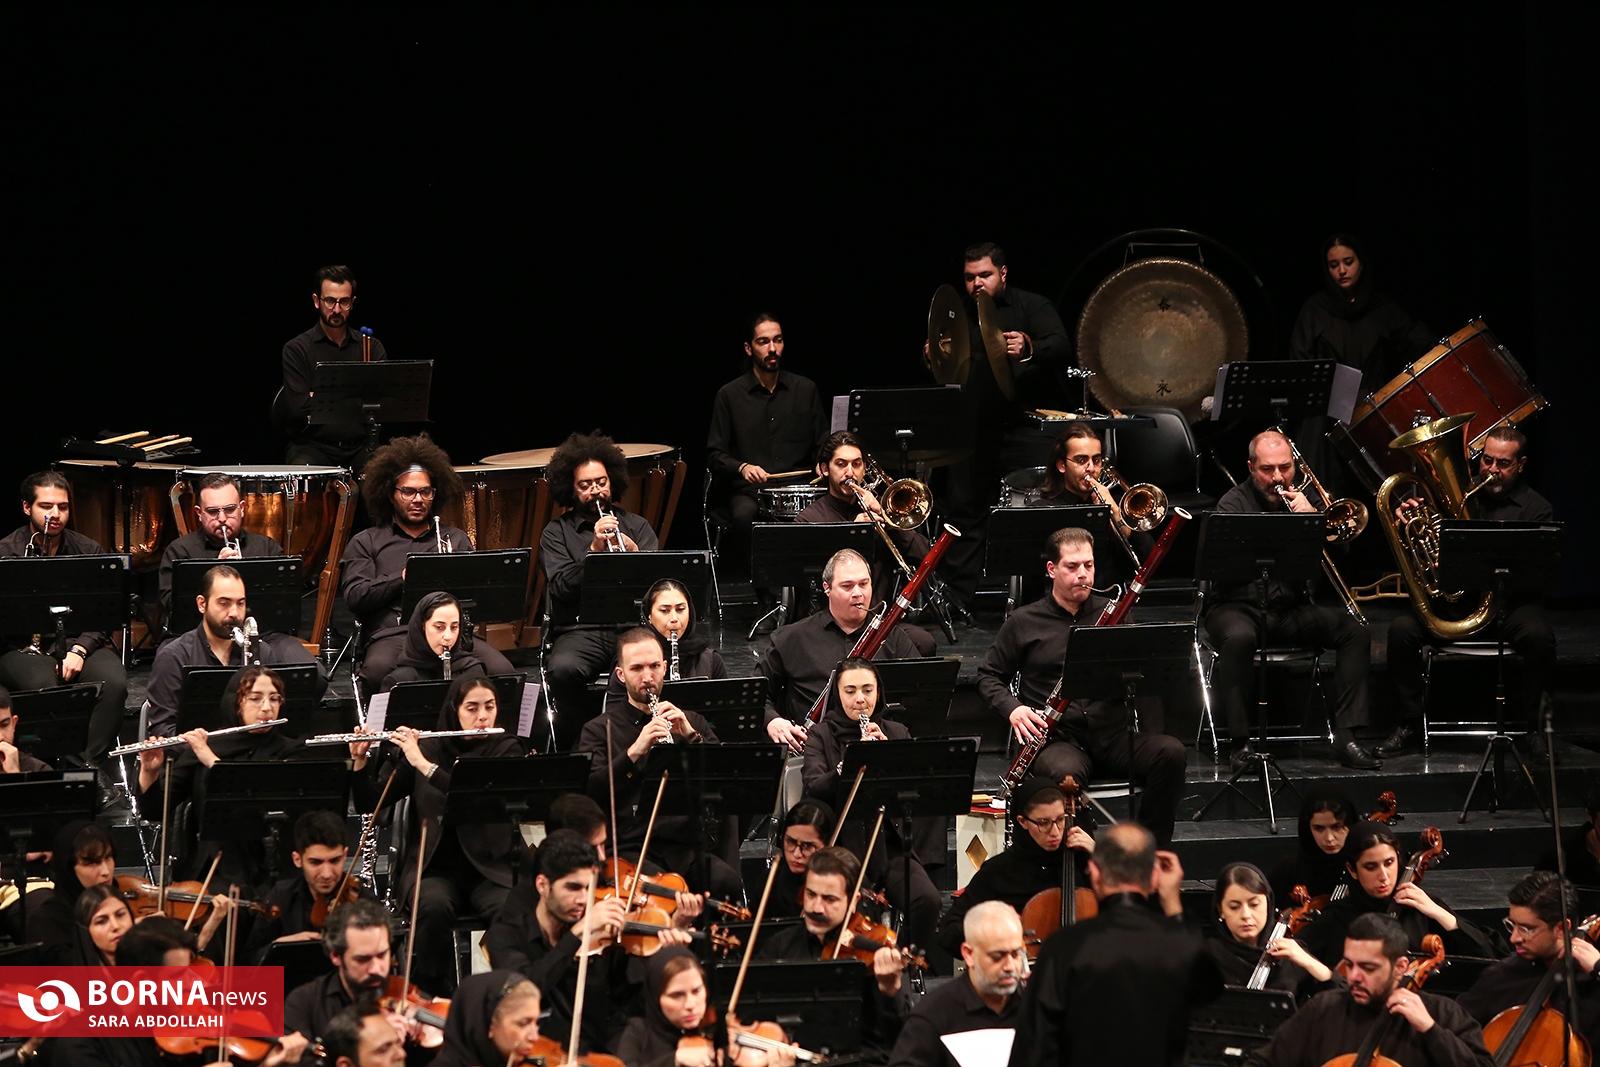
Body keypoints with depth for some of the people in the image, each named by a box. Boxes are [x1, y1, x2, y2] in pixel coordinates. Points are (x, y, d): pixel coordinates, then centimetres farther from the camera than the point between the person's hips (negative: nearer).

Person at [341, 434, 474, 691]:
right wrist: (402, 578, -6)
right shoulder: (366, 543, 18)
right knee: (379, 669, -41)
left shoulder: (456, 539, 25)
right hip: (390, 633, -2)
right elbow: (354, 597, 4)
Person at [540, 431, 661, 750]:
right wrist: (593, 549, -15)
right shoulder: (557, 533, 12)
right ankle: (572, 747, -15)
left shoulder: (636, 526, 18)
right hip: (580, 631, -1)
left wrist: (635, 554, -13)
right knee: (562, 670, -36)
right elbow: (560, 589, -4)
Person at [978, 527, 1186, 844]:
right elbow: (989, 676, 13)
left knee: (1170, 752, -26)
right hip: (1057, 737, -3)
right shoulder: (1024, 622, 8)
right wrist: (1012, 709, -7)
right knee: (1065, 772, -39)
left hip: (1113, 732, 3)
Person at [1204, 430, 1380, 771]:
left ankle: (1346, 736, -18)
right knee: (1239, 637, -38)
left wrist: (1314, 518, -13)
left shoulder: (1301, 498, 12)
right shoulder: (1233, 503, -2)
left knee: (1354, 629, -17)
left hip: (1291, 609, 4)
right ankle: (1241, 741, -28)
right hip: (1239, 605, -4)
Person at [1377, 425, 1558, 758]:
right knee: (1402, 630, -24)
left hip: (1507, 602, -2)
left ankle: (1531, 725, -13)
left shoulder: (1536, 510, 3)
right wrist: (1403, 518, -10)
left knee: (1539, 636, -34)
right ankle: (1409, 724, -8)